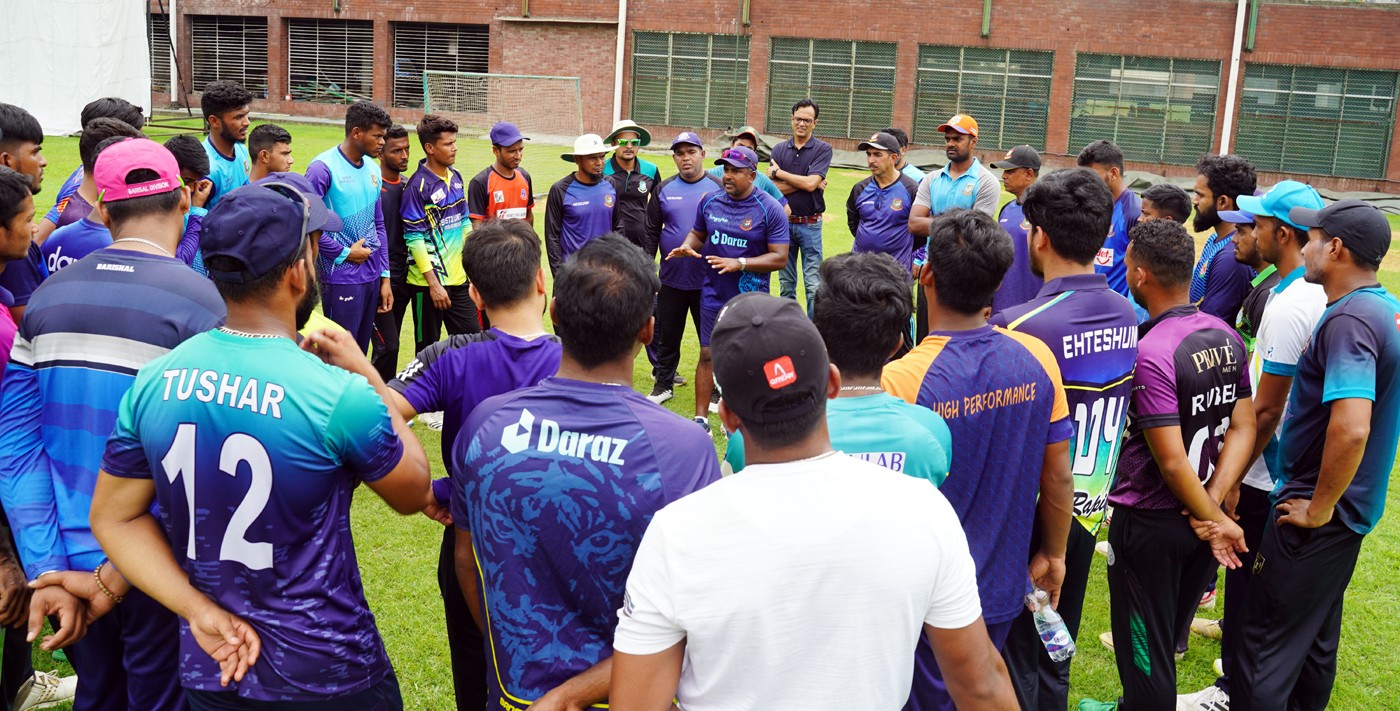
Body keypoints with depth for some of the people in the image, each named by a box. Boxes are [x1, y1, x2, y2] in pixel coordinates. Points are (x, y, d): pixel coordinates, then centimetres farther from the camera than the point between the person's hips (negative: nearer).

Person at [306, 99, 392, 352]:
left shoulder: (372, 169, 11)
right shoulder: (323, 168, -11)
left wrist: (385, 276, 13)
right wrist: (344, 253, -10)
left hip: (372, 277, 7)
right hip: (341, 279, -7)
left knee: (361, 351, 13)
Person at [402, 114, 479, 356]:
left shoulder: (456, 177, 7)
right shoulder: (418, 186, -14)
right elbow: (414, 239, -15)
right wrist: (433, 284, -17)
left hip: (458, 278, 7)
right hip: (428, 282, -7)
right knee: (428, 350, 5)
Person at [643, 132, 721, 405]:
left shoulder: (719, 188, -1)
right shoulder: (664, 189, 5)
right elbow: (652, 233, 7)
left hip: (709, 280, -2)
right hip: (671, 279, 2)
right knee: (667, 336, 13)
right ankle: (664, 385, 28)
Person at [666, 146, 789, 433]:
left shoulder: (770, 210, -10)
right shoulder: (710, 201, 3)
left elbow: (780, 257, -13)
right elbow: (698, 233, 17)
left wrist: (739, 263, -23)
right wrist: (687, 247, -7)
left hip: (751, 300, -3)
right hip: (714, 294, 3)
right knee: (707, 355, 6)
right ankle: (701, 419, 16)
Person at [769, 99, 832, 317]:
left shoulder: (823, 149, -3)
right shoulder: (779, 150, 6)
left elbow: (811, 183, -17)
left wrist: (779, 172, -7)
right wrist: (804, 182, -11)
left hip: (810, 225, -3)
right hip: (784, 223, 3)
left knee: (814, 286, -4)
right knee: (785, 284, 11)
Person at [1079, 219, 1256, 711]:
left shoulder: (1150, 354, -26)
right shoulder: (1226, 336, -2)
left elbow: (1172, 462, -26)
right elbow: (1244, 426, -2)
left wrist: (1214, 519, -11)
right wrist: (1212, 508, -8)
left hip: (1148, 523, -8)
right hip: (1199, 518, 8)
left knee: (1145, 648, 11)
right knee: (1165, 641, 25)